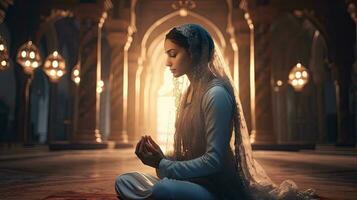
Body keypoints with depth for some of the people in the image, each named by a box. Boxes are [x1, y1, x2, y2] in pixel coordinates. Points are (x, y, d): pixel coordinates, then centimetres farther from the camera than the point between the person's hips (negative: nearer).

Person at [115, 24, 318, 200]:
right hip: (195, 181, 9)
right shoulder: (189, 93, 12)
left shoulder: (216, 93, -15)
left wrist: (163, 165, -15)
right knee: (125, 181, -4)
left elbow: (214, 160, -20)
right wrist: (161, 158, -6)